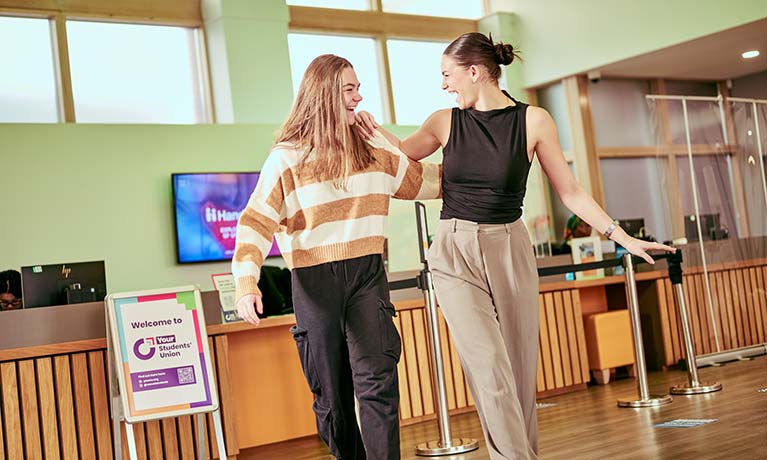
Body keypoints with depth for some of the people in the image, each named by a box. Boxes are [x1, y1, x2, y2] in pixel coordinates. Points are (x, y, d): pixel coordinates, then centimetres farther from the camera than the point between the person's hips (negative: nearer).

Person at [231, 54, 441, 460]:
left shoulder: (373, 151, 8)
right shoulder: (286, 158, -3)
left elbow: (424, 180, 20)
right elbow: (256, 224, -8)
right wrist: (246, 284, -20)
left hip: (367, 275, 2)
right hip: (315, 282, -2)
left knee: (377, 380, -12)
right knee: (331, 393, 7)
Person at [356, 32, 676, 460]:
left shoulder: (533, 120, -1)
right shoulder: (445, 123, 4)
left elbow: (570, 191, 1)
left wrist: (623, 237, -1)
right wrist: (369, 125, 3)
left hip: (510, 250, 0)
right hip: (455, 253, 0)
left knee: (521, 369, 5)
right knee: (489, 366, -12)